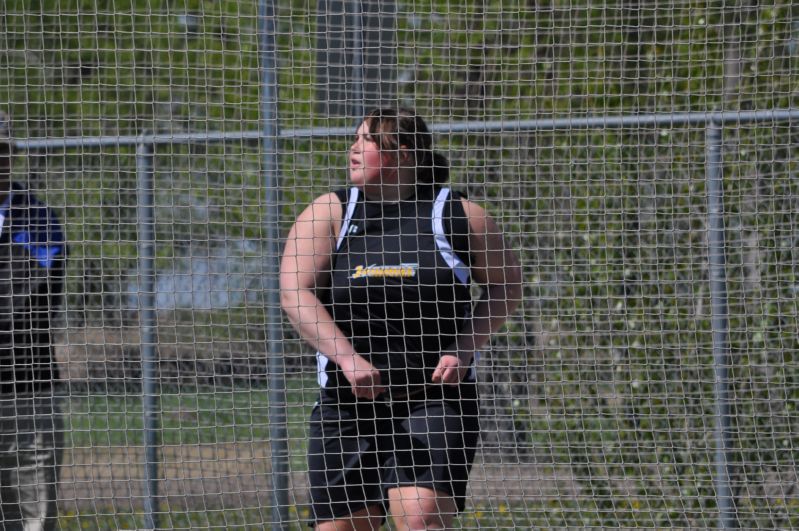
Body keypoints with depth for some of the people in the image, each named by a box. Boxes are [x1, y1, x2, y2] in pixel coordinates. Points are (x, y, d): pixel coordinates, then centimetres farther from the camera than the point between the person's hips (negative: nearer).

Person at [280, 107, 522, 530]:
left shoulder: (458, 216, 3)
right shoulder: (328, 215, 5)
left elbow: (506, 286, 12)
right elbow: (295, 293, -5)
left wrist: (464, 350, -4)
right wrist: (348, 358, -19)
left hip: (435, 397, -2)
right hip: (347, 402, 2)